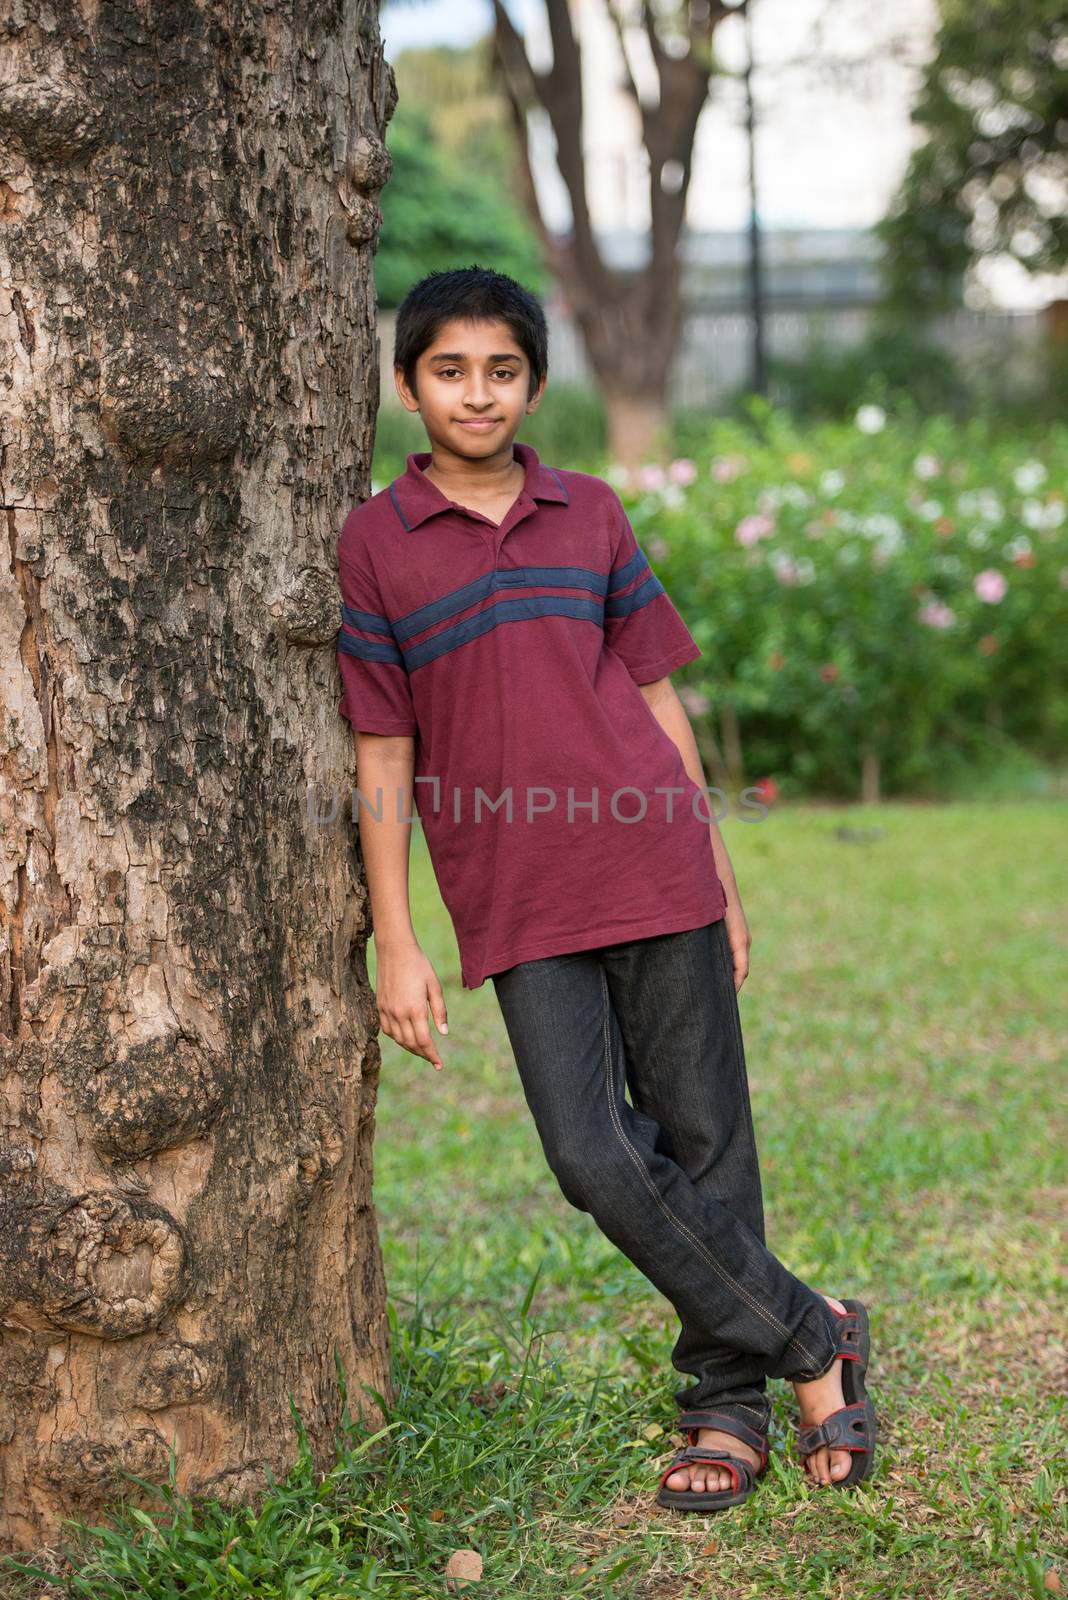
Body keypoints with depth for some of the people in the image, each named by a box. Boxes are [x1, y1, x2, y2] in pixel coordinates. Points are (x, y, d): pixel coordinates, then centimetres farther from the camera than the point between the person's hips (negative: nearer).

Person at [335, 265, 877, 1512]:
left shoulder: (592, 517, 9)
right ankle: (813, 1338, 7)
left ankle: (727, 1405, 18)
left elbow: (658, 699, 13)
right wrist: (396, 942, -1)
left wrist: (721, 881, 12)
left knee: (704, 1139, 4)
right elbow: (382, 754, 2)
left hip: (658, 872, 2)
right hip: (518, 908, -2)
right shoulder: (373, 543, 3)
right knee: (593, 1155, -9)